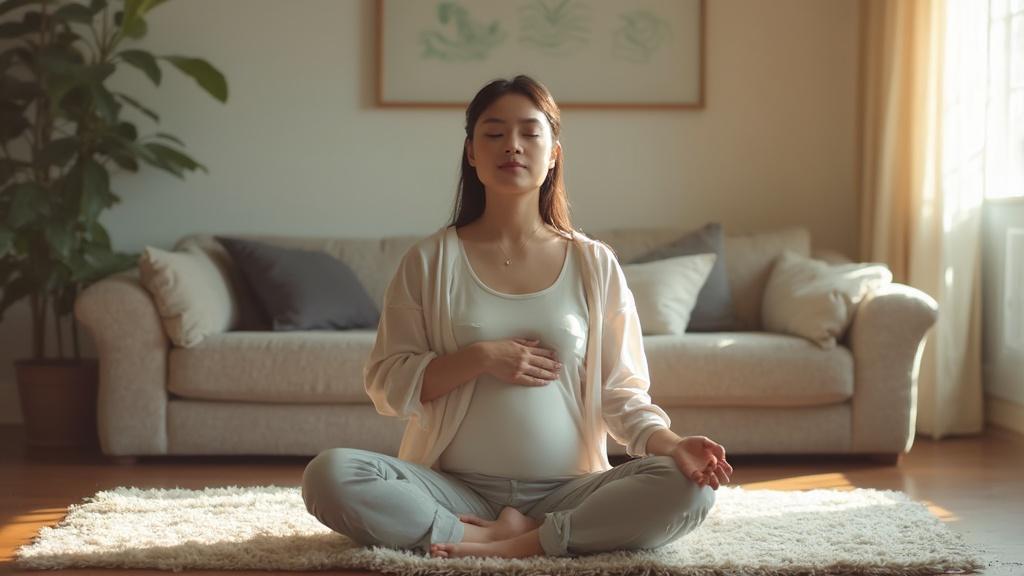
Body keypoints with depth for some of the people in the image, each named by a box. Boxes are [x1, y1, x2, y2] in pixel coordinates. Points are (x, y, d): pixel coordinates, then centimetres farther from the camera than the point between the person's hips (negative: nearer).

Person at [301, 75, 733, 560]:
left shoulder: (595, 264, 6)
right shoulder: (431, 260, 4)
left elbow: (621, 391, 4)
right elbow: (386, 384, 2)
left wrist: (669, 442, -16)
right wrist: (480, 359, -13)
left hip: (567, 491, 1)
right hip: (455, 489, 0)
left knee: (689, 487, -26)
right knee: (329, 475, -27)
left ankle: (518, 545, -22)